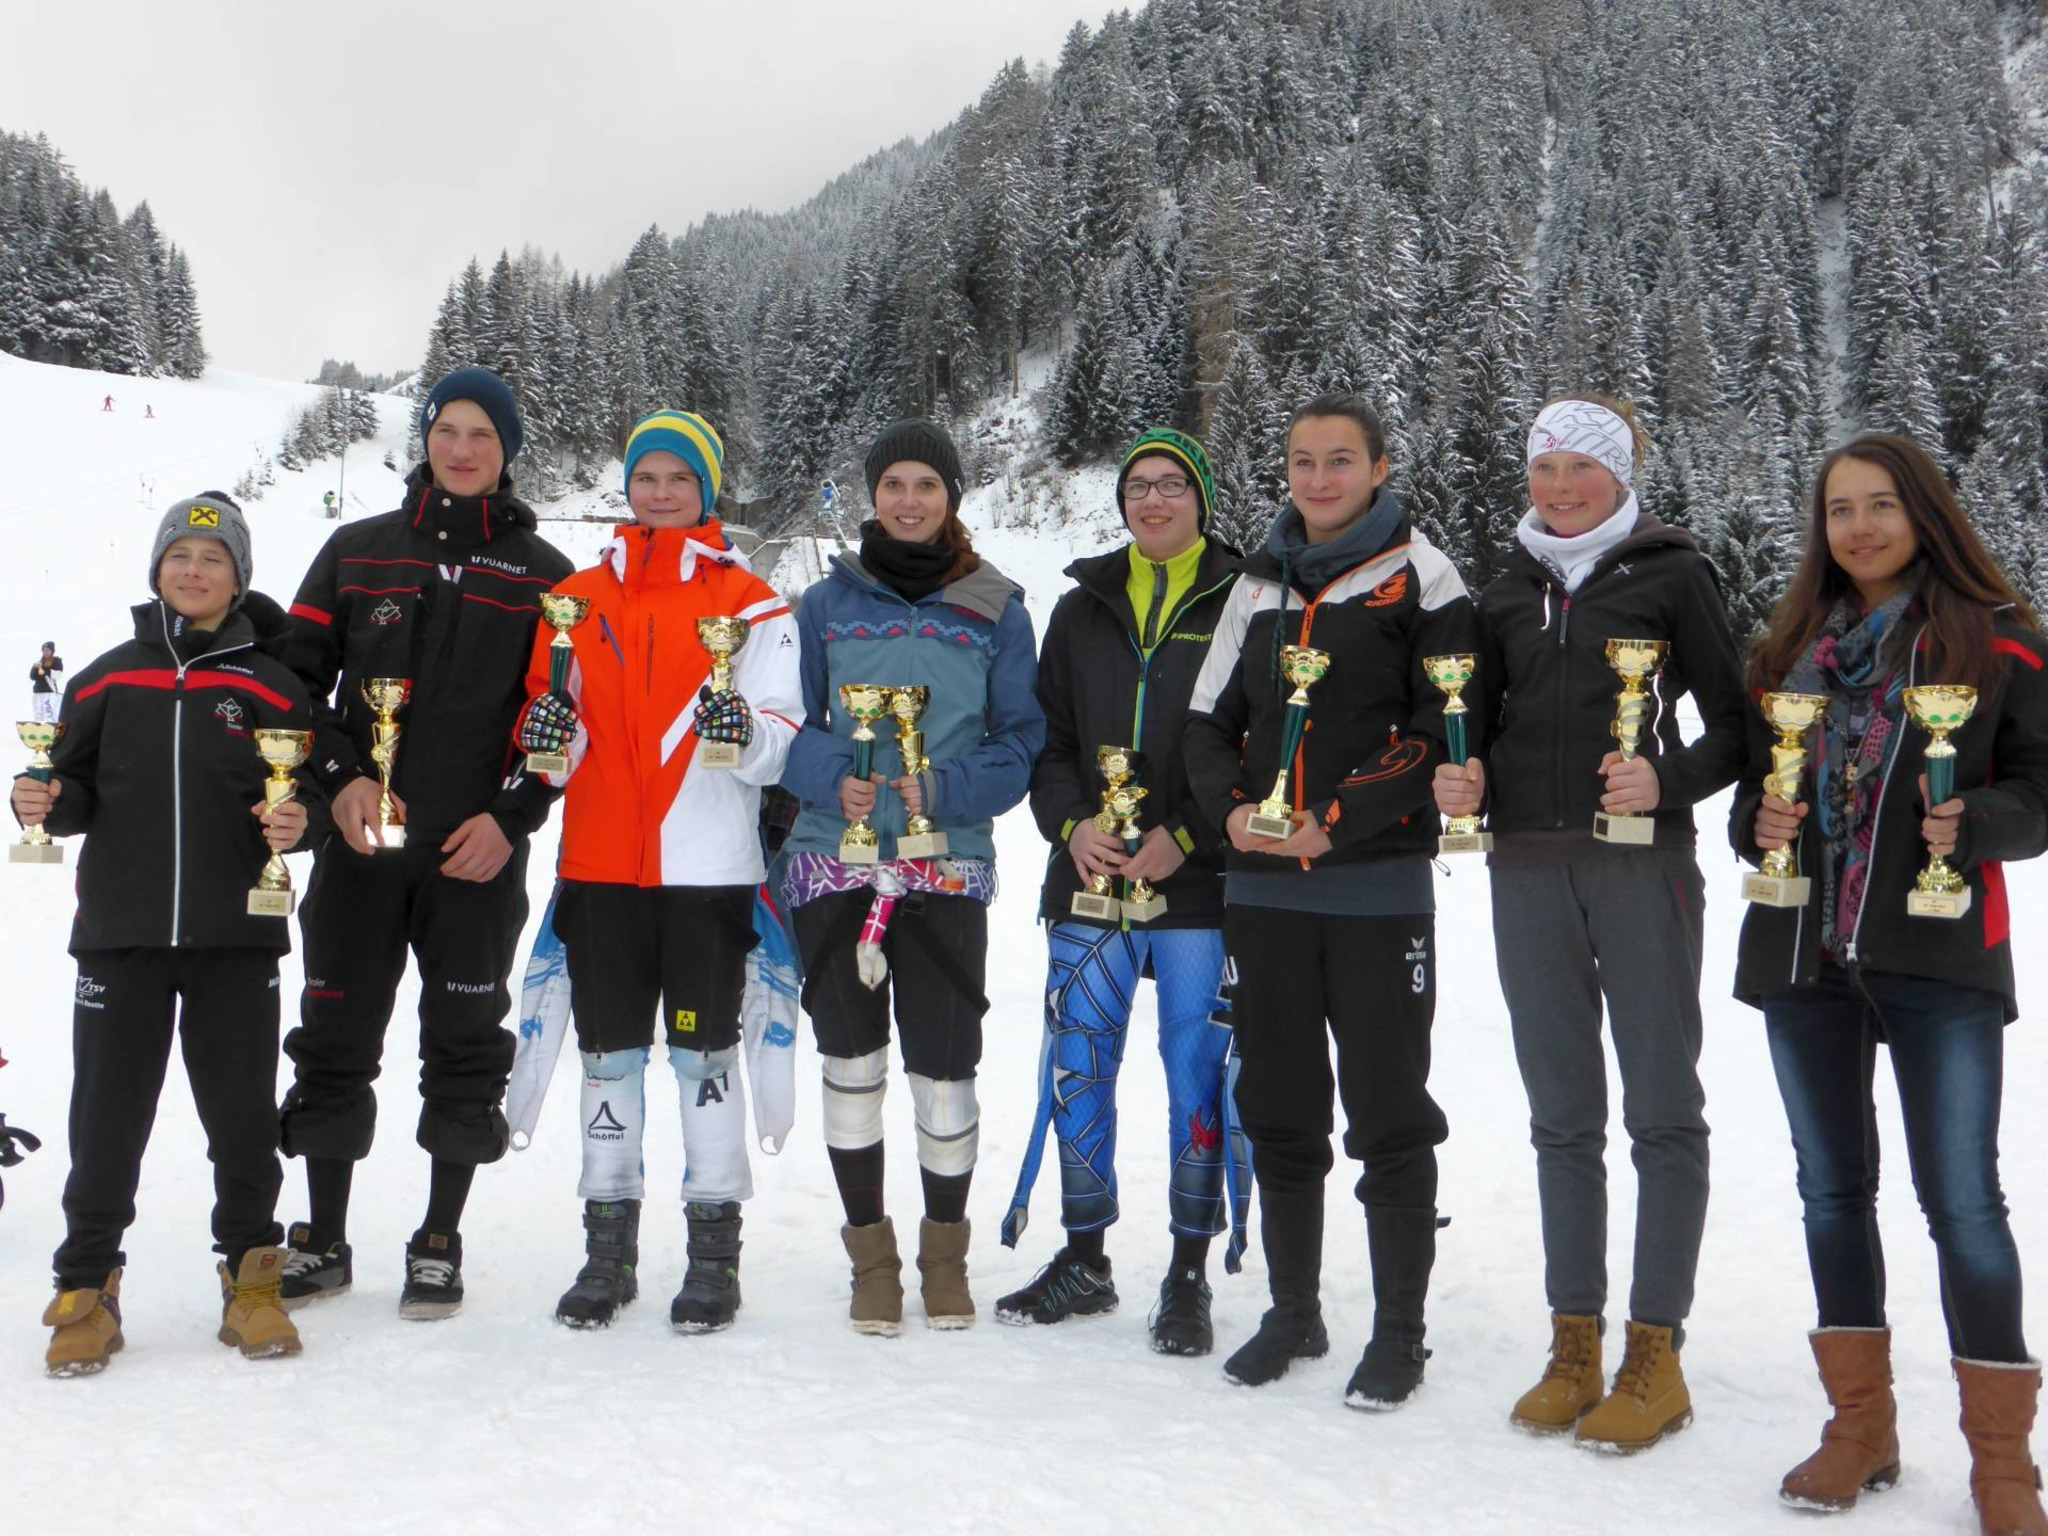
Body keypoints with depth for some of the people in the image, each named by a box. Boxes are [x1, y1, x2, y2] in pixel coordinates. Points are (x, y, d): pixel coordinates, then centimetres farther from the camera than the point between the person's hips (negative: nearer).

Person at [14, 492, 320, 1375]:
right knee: (107, 1114, 4)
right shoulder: (109, 679, 9)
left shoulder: (270, 687, 4)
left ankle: (251, 1276, 20)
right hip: (121, 930, 1)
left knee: (243, 1112, 5)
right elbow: (79, 789, 11)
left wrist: (295, 822, -18)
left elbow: (306, 790, 4)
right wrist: (45, 805, -10)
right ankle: (87, 1286, 18)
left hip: (236, 937, -1)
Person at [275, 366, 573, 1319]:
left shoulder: (542, 575, 6)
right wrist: (339, 778, -7)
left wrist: (510, 818, -9)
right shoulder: (357, 551, 11)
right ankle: (324, 1241, 21)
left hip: (479, 850, -1)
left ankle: (439, 1247, 17)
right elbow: (298, 676, 8)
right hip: (358, 842, 2)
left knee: (465, 1046, 4)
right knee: (335, 1039, 6)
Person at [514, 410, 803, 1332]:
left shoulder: (749, 603, 3)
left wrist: (744, 731, -24)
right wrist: (547, 734, -6)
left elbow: (782, 739, -2)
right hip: (600, 863, 3)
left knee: (704, 1053, 1)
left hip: (708, 867, -3)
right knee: (608, 1054, 9)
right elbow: (549, 729, 16)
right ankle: (608, 1246, 20)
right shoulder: (579, 597, 13)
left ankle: (714, 1251, 11)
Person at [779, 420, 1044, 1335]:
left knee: (945, 1067, 0)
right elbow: (787, 726, 8)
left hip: (948, 866, -1)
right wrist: (834, 778, -12)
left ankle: (946, 1252, 21)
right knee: (851, 1060, 5)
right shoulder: (828, 603, 8)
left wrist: (946, 789, -13)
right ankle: (870, 1251, 20)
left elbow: (1024, 738, 3)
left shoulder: (994, 609, 5)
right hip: (835, 858, 1)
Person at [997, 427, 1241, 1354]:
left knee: (1197, 1073, 1)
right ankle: (1083, 1260, 24)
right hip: (1089, 880, 4)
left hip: (1197, 887, -4)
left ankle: (1188, 1277, 15)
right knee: (1076, 1068, 8)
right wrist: (1071, 823, -6)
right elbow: (1045, 737, 11)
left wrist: (1186, 837, -13)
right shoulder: (1083, 609, 13)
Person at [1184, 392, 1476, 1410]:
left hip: (1377, 885, -5)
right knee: (1278, 1112, 12)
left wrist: (1339, 819, -15)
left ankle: (1400, 1333, 16)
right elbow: (1209, 723, 14)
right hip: (1264, 887, 5)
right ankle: (1294, 1313, 27)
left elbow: (1447, 733, -7)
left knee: (1388, 1116, 3)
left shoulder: (1418, 578, -2)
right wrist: (1233, 809, -5)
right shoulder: (1259, 585, 14)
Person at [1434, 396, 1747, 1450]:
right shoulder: (1508, 588, 14)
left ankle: (1655, 1355, 10)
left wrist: (1669, 782, -17)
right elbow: (1477, 722, 19)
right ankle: (1574, 1345, 17)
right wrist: (1457, 781, -2)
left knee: (1663, 1111, 1)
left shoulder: (1671, 572, 2)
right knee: (1562, 1116, 9)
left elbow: (1732, 720, 1)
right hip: (1528, 870, 4)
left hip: (1643, 865, -4)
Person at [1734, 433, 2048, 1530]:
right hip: (1802, 953, 4)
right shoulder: (1787, 646, 12)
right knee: (1833, 1186, 11)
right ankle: (1862, 1425, 24)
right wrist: (1760, 823, -4)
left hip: (1937, 955, -4)